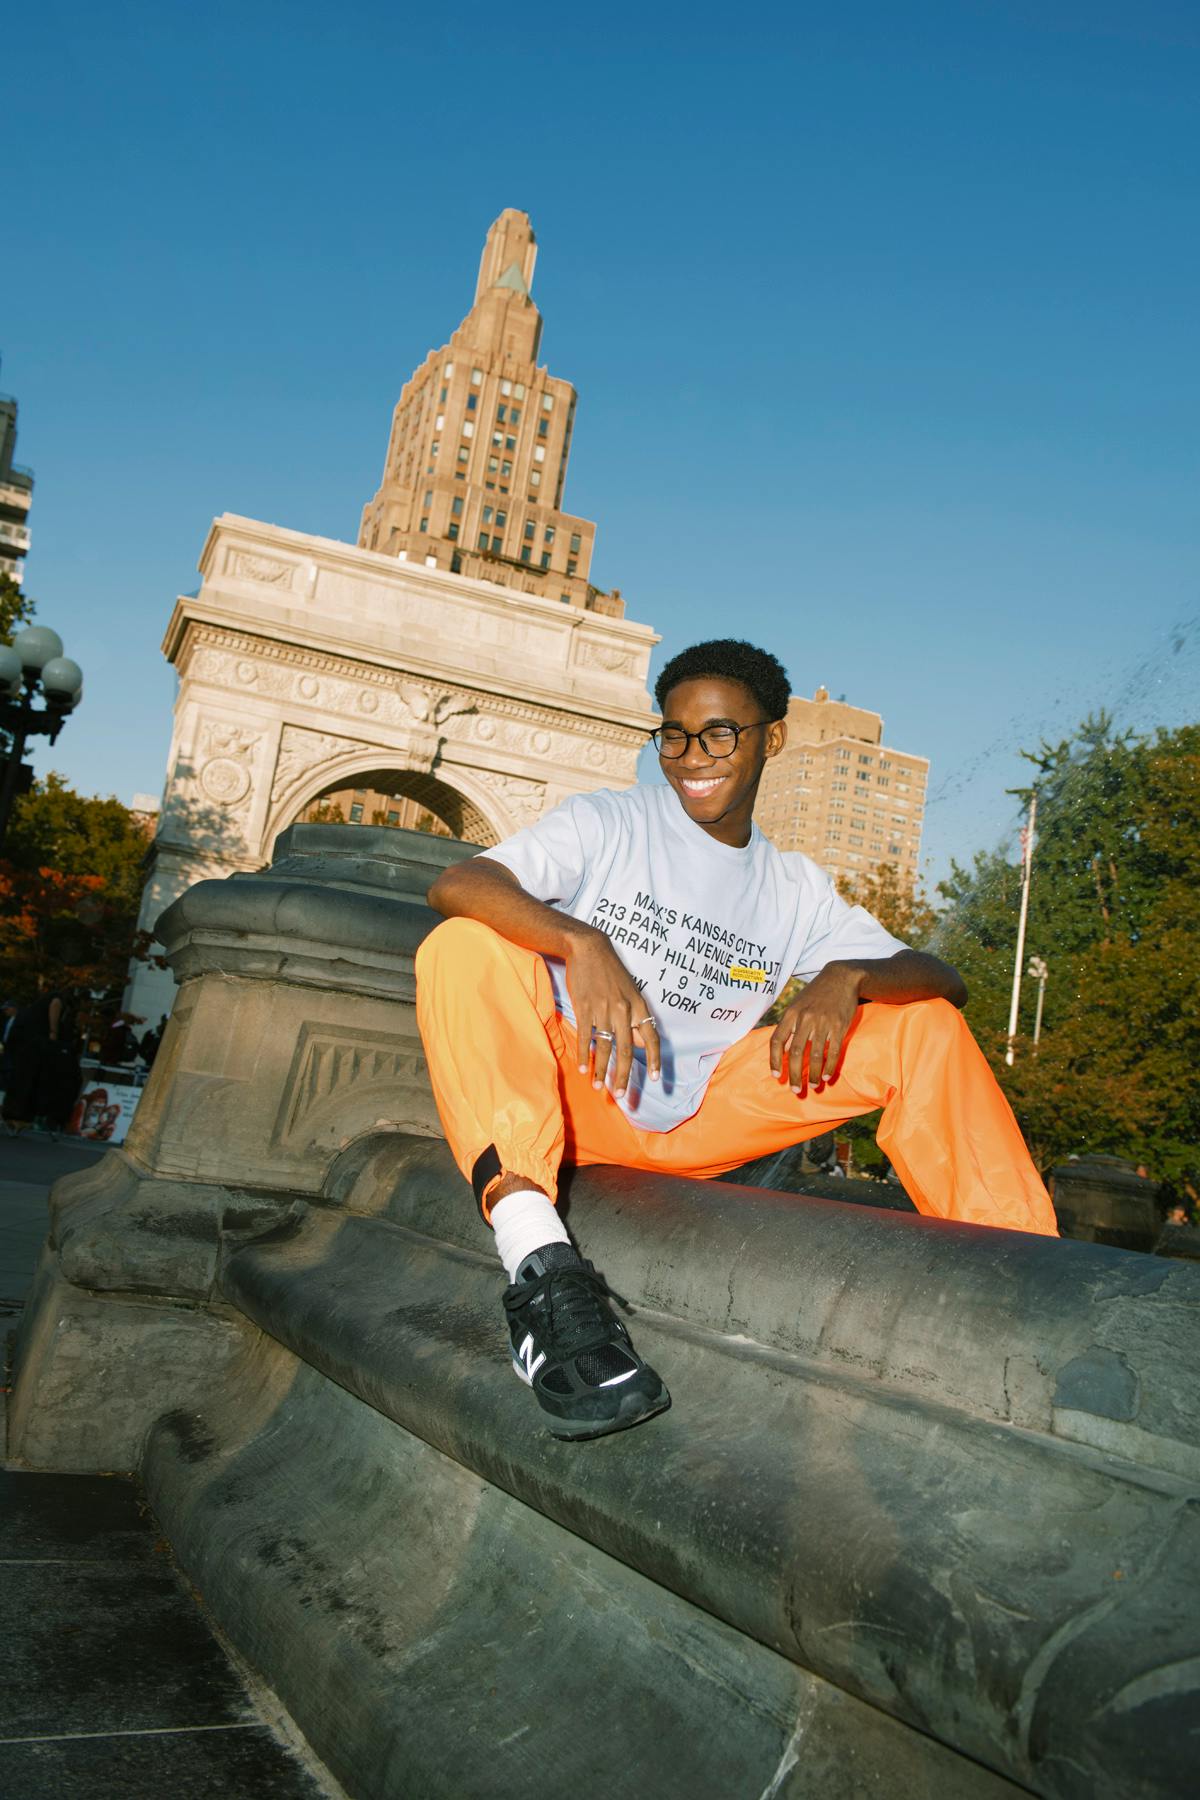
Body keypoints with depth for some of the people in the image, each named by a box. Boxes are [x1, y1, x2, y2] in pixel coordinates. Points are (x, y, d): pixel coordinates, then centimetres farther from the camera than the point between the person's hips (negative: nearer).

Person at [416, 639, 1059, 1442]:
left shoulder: (795, 887, 12)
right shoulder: (606, 824, 2)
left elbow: (946, 980, 4)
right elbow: (455, 884, -15)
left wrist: (845, 978, -19)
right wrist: (583, 943, -34)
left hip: (692, 1129, 3)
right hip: (573, 1100, -3)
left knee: (922, 1025, -3)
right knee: (467, 948, -30)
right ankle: (539, 1260, -48)